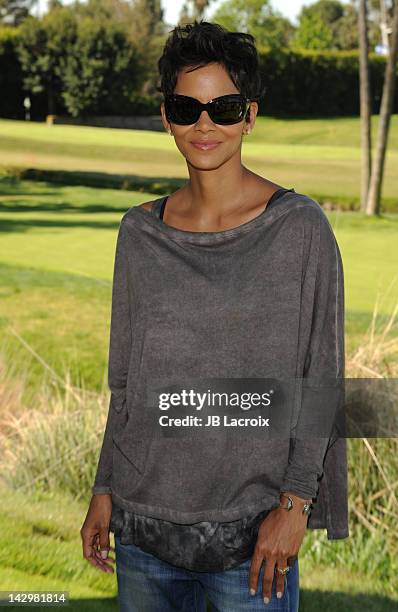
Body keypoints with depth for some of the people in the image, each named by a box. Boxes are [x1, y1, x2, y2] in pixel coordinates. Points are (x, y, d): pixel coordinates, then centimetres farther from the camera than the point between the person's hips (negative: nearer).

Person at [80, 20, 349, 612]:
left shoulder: (299, 226, -7)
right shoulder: (140, 232, 5)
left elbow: (322, 380, -6)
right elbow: (127, 380, 11)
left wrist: (295, 503, -12)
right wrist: (104, 491, 8)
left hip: (252, 531, -3)